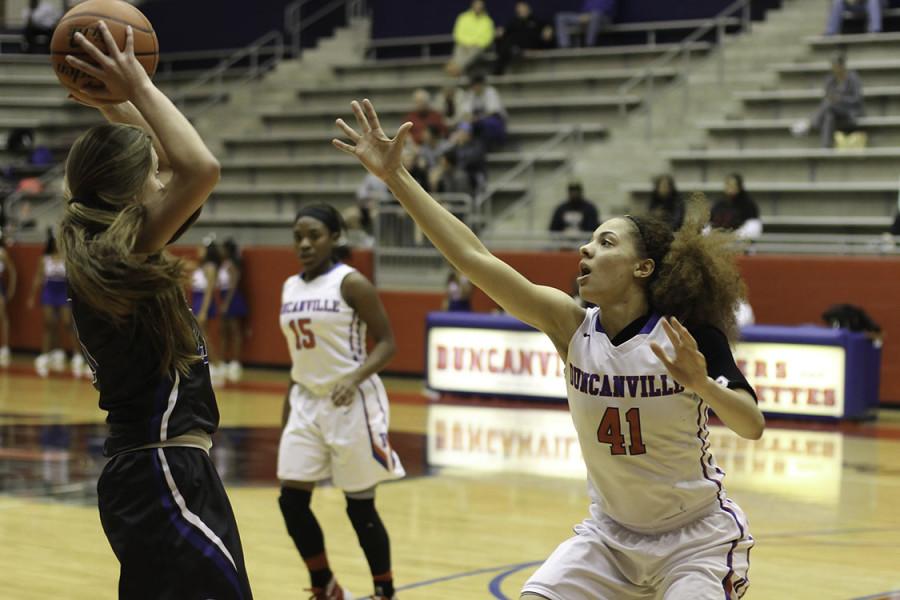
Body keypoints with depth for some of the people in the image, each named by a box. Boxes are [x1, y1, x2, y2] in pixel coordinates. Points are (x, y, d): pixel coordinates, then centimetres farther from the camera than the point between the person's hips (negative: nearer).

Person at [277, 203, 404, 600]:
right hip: (307, 402, 7)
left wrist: (355, 379, -29)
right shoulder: (290, 288, 9)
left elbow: (386, 342, -13)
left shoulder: (351, 283, -11)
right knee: (291, 501, 3)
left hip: (351, 403, -6)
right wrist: (286, 411, 17)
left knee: (360, 507, 0)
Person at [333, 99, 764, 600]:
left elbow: (753, 427, -22)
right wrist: (395, 175, -20)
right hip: (611, 534, 4)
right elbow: (474, 257, -15)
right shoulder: (573, 327, -9)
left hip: (697, 539, -4)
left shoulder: (690, 335, -18)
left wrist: (702, 384, -41)